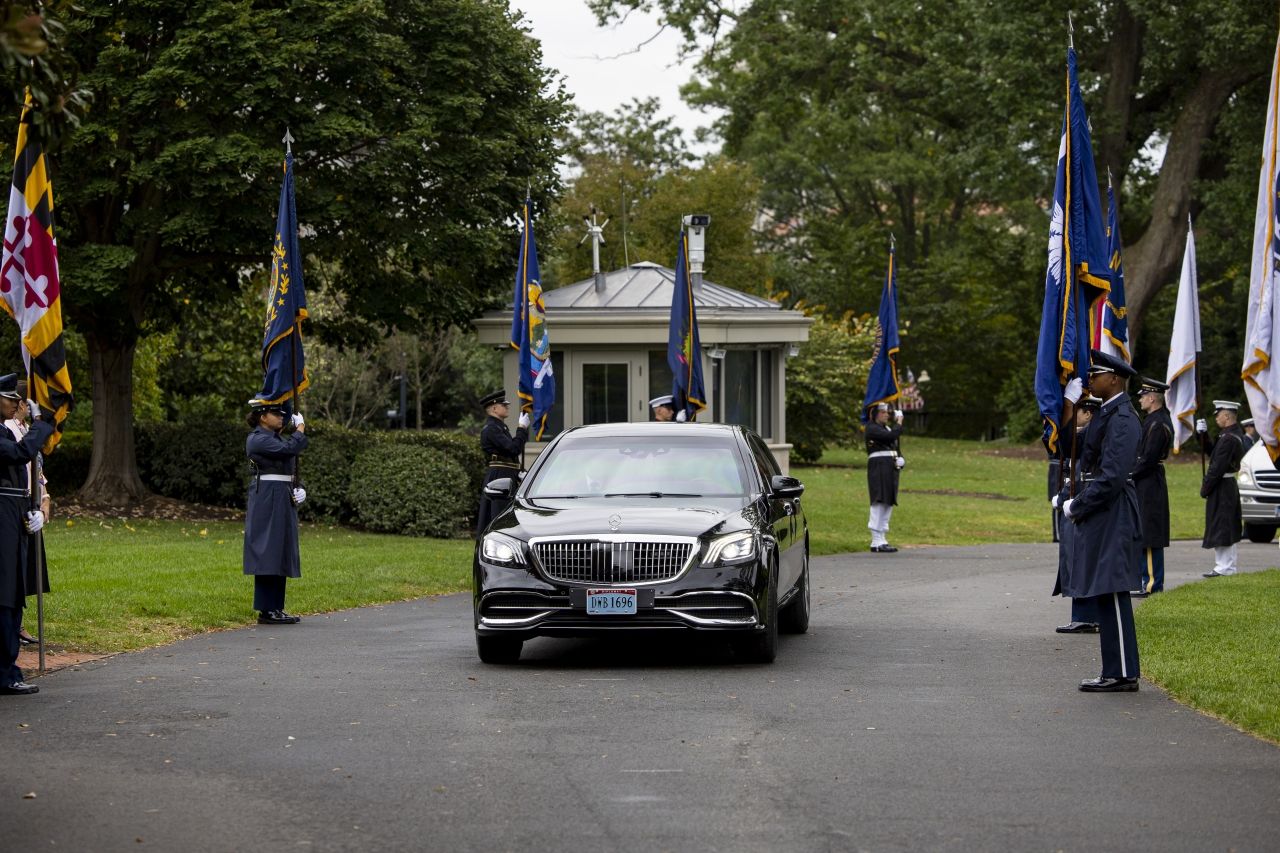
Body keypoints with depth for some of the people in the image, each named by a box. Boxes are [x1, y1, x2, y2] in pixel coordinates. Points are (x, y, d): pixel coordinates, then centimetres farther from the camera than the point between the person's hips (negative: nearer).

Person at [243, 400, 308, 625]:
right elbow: (291, 448, -23)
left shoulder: (275, 438, 18)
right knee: (268, 554, -8)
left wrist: (297, 490, -1)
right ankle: (266, 611, -7)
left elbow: (287, 470, 18)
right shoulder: (257, 440, -12)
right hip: (268, 499, -10)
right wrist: (300, 427, -6)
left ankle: (275, 608, 14)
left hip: (282, 501, 10)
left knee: (280, 555, 10)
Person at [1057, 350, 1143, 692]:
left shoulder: (1122, 419, -15)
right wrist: (1068, 498, 10)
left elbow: (1112, 477, -22)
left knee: (1111, 594, -8)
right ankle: (1117, 672, 14)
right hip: (1097, 518, 10)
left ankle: (1122, 674, -6)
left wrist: (1075, 508, -15)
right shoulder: (1106, 415, 17)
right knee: (1107, 597, 11)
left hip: (1111, 519, -10)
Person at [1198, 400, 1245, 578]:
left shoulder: (1229, 439, -21)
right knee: (1227, 528, 15)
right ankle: (1227, 566, 22)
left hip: (1221, 488, -10)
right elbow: (1212, 452, 17)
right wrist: (1203, 434, 6)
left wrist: (1205, 488, -14)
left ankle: (1224, 568, -3)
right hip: (1229, 486, 10)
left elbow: (1217, 467, -22)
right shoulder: (1236, 433, 10)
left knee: (1221, 528, -5)